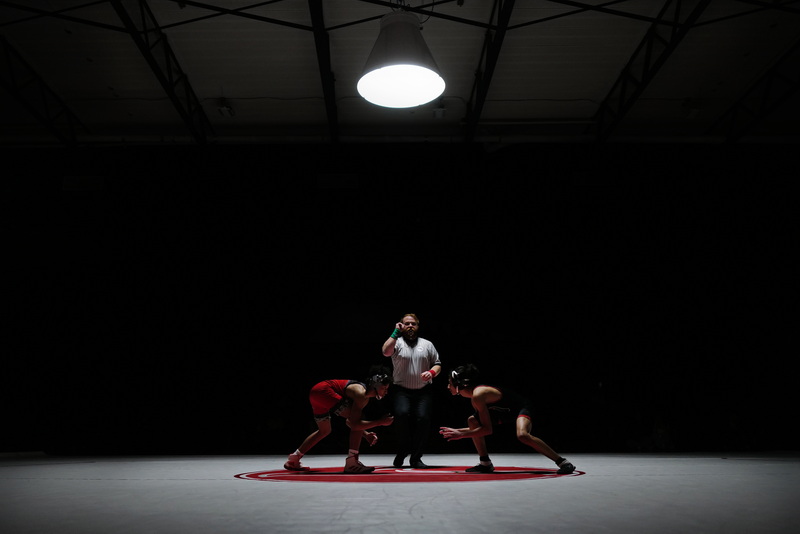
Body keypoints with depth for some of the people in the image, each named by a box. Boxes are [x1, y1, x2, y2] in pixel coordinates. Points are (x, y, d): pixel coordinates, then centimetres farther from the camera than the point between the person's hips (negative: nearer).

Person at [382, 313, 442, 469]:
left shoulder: (427, 344, 14)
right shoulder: (397, 342, 6)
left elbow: (437, 364, 15)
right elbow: (386, 352, -16)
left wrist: (432, 372, -6)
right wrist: (395, 333, -14)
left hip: (423, 391, 2)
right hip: (402, 390, -2)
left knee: (423, 418, -15)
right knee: (402, 413, -26)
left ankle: (416, 458, 0)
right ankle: (402, 452, -4)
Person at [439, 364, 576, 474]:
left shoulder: (477, 395, -27)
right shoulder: (475, 392, 2)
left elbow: (487, 429, -27)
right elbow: (482, 425, 10)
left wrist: (462, 435, -22)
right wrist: (456, 431, 7)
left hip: (521, 407, -10)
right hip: (507, 411, 10)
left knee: (522, 435, -37)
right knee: (472, 421, 1)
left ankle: (563, 462, -25)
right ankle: (486, 463, 8)